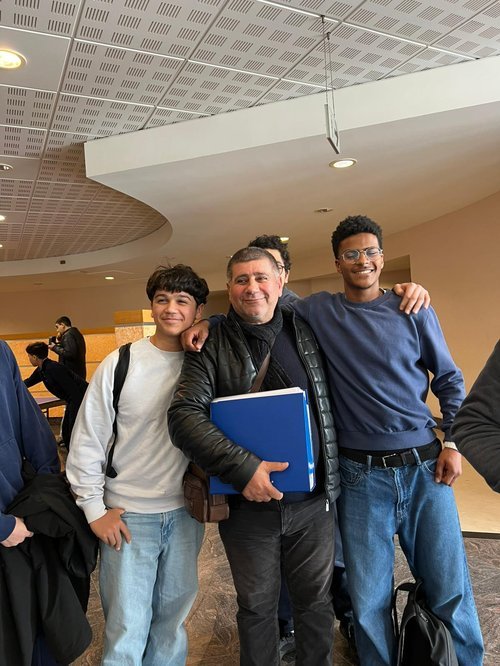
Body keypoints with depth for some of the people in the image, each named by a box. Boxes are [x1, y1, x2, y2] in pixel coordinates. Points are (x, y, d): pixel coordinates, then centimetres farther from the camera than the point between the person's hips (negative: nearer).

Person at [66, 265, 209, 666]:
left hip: (186, 512, 3)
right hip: (128, 515, -2)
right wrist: (94, 509, -4)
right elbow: (86, 440, -4)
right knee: (127, 629, 9)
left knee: (173, 617, 20)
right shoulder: (120, 364, -9)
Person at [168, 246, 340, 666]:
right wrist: (243, 469, -25)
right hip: (248, 504, -2)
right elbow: (184, 416, -16)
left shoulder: (307, 332, 3)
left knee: (316, 601, 19)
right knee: (257, 607, 17)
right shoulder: (212, 346, -6)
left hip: (314, 501, 2)